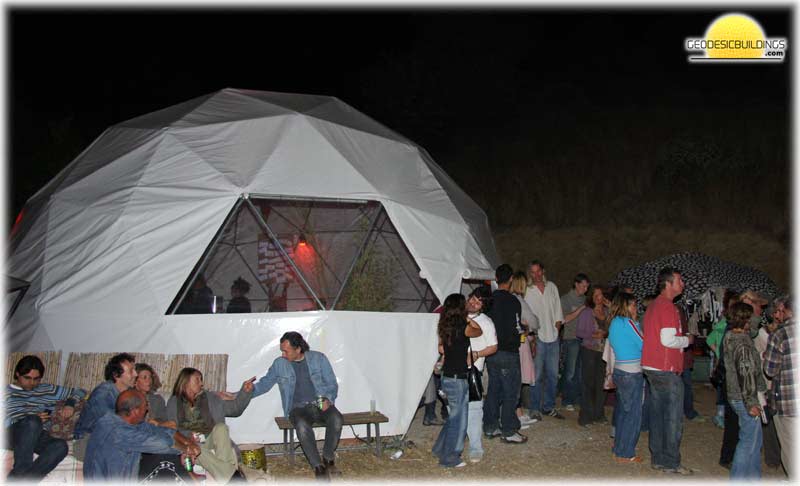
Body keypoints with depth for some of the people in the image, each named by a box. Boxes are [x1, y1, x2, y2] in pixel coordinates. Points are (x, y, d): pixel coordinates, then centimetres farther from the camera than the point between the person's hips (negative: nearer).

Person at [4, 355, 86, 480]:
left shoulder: (48, 390, 25)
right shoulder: (6, 391, 18)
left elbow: (80, 392, 27)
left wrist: (70, 403, 5)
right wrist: (32, 420, -9)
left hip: (38, 437, 2)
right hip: (12, 434, -2)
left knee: (61, 446, -34)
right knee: (32, 421, -38)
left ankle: (15, 480, -45)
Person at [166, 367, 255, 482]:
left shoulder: (210, 399, 21)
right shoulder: (173, 403, 14)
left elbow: (234, 408, 15)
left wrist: (245, 392, -2)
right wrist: (188, 435, -16)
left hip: (210, 442, 2)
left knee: (220, 427, -28)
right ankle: (228, 474, -46)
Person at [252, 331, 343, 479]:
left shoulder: (318, 358, 4)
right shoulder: (279, 364, 7)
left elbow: (332, 384, 7)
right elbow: (264, 384, 13)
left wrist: (328, 399, -13)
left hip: (321, 404, 1)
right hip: (299, 407, 0)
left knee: (336, 419, -33)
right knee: (302, 425, -37)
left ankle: (328, 458, -12)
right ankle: (318, 466, -25)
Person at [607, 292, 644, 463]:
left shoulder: (614, 323, 11)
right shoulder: (627, 323, -16)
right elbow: (644, 344, -13)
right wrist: (636, 322, -3)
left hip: (619, 370, 9)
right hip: (632, 373, -9)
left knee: (622, 411, 18)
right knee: (633, 414, 0)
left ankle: (619, 449, 27)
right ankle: (625, 454, 6)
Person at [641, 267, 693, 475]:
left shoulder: (653, 305, 14)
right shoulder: (667, 306, -16)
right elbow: (668, 340, -22)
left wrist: (681, 340, 20)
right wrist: (687, 340, -5)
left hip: (652, 368, 9)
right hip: (667, 370, -9)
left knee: (658, 414, 14)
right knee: (673, 418, -2)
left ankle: (657, 458, 20)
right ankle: (670, 462, 4)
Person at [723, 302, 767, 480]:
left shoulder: (729, 338, 8)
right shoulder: (742, 343, -21)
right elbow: (746, 375, -24)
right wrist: (751, 403, -23)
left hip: (735, 396, 10)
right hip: (744, 398, -10)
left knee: (754, 439, 20)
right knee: (749, 441, 1)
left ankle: (753, 476, 30)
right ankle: (738, 479, 9)